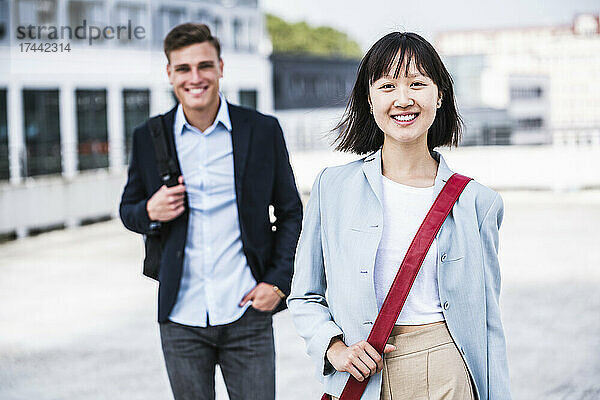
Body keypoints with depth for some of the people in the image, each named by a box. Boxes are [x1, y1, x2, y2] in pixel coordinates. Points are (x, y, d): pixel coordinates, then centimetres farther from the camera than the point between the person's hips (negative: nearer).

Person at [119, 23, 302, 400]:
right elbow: (128, 209, 14)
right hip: (181, 319, 1)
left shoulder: (263, 130, 1)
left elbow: (290, 213, 8)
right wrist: (150, 211, -10)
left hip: (247, 314, -1)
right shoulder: (149, 138, 3)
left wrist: (278, 282, -3)